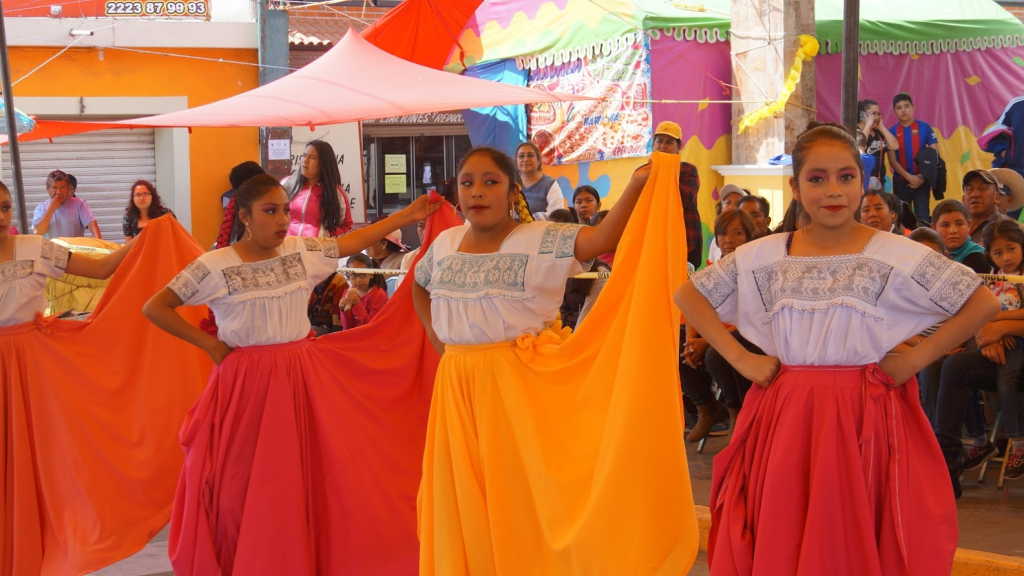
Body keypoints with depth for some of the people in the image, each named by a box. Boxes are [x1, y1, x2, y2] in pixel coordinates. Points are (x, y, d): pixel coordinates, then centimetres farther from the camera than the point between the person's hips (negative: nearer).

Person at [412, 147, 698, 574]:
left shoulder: (541, 240, -9)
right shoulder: (444, 245, 8)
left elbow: (602, 238, -25)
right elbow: (419, 285, 28)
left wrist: (636, 186, -37)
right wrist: (434, 334, 15)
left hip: (521, 385, -5)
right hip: (459, 388, 5)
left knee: (520, 495, 1)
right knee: (464, 502, 11)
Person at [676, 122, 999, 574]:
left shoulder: (898, 255, -4)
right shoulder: (761, 257, 3)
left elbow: (984, 303, -2)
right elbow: (689, 295, 12)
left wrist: (915, 360, -6)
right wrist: (740, 358, 2)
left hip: (865, 421, -2)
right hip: (785, 421, 2)